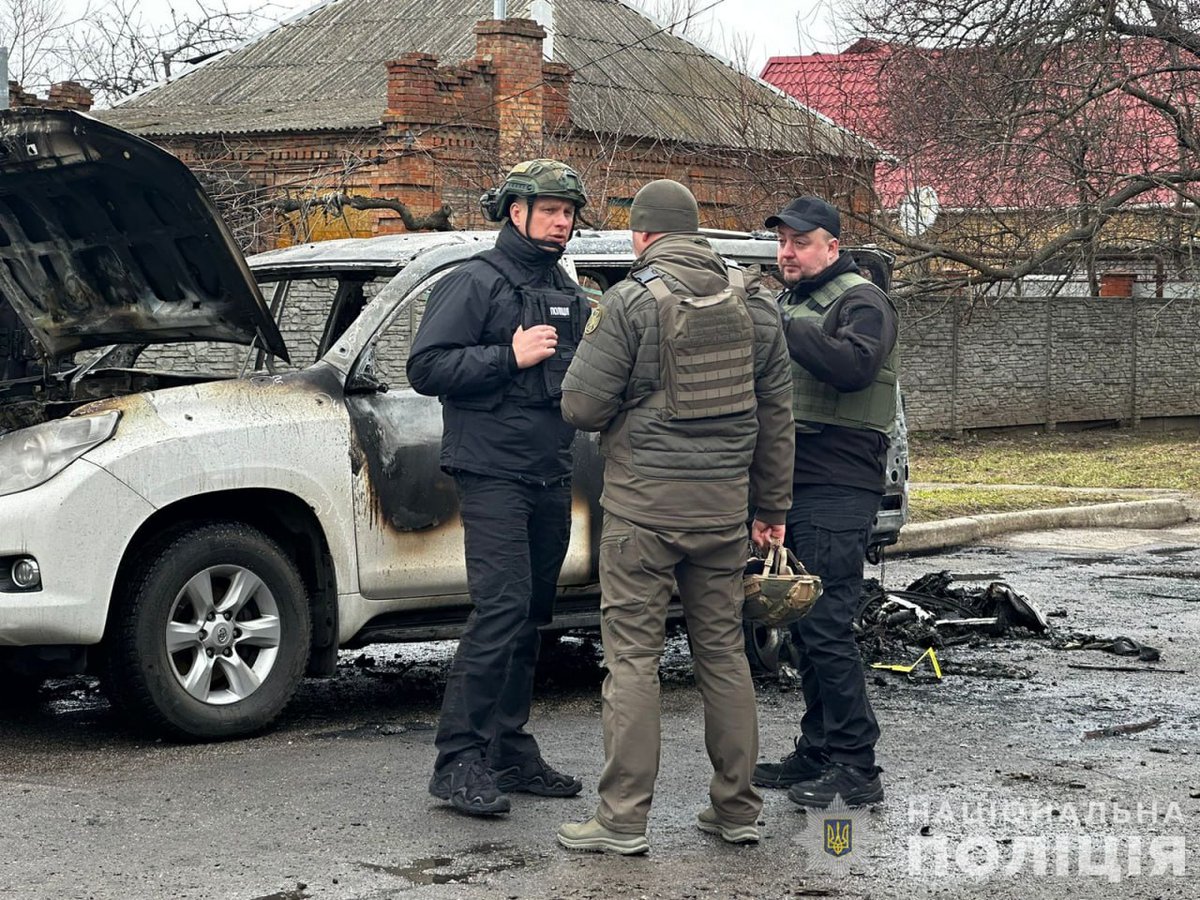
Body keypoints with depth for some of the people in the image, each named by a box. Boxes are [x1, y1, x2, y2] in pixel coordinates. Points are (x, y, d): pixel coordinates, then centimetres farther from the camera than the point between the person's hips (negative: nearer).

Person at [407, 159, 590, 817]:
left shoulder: (568, 294, 20)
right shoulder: (475, 283, -4)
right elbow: (426, 368, -12)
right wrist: (511, 356, -18)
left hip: (551, 479, 8)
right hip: (493, 473, -8)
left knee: (530, 616, 10)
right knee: (501, 609, -17)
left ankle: (511, 751, 18)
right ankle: (458, 758, -13)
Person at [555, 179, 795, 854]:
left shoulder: (631, 303, -10)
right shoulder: (753, 300, 7)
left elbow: (582, 408, -10)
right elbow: (777, 411, 11)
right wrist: (773, 504, 18)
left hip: (644, 502, -5)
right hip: (724, 501, 5)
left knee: (633, 656, 0)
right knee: (724, 650, 12)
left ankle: (625, 818, 1)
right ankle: (738, 809, 18)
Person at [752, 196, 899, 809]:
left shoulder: (860, 300, -7)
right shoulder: (790, 301, 21)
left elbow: (854, 366, -27)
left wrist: (786, 327, -30)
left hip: (839, 489, -9)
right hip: (793, 484, 9)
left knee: (825, 626, -12)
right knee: (804, 625, 13)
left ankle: (856, 768, -7)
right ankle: (817, 752, 21)